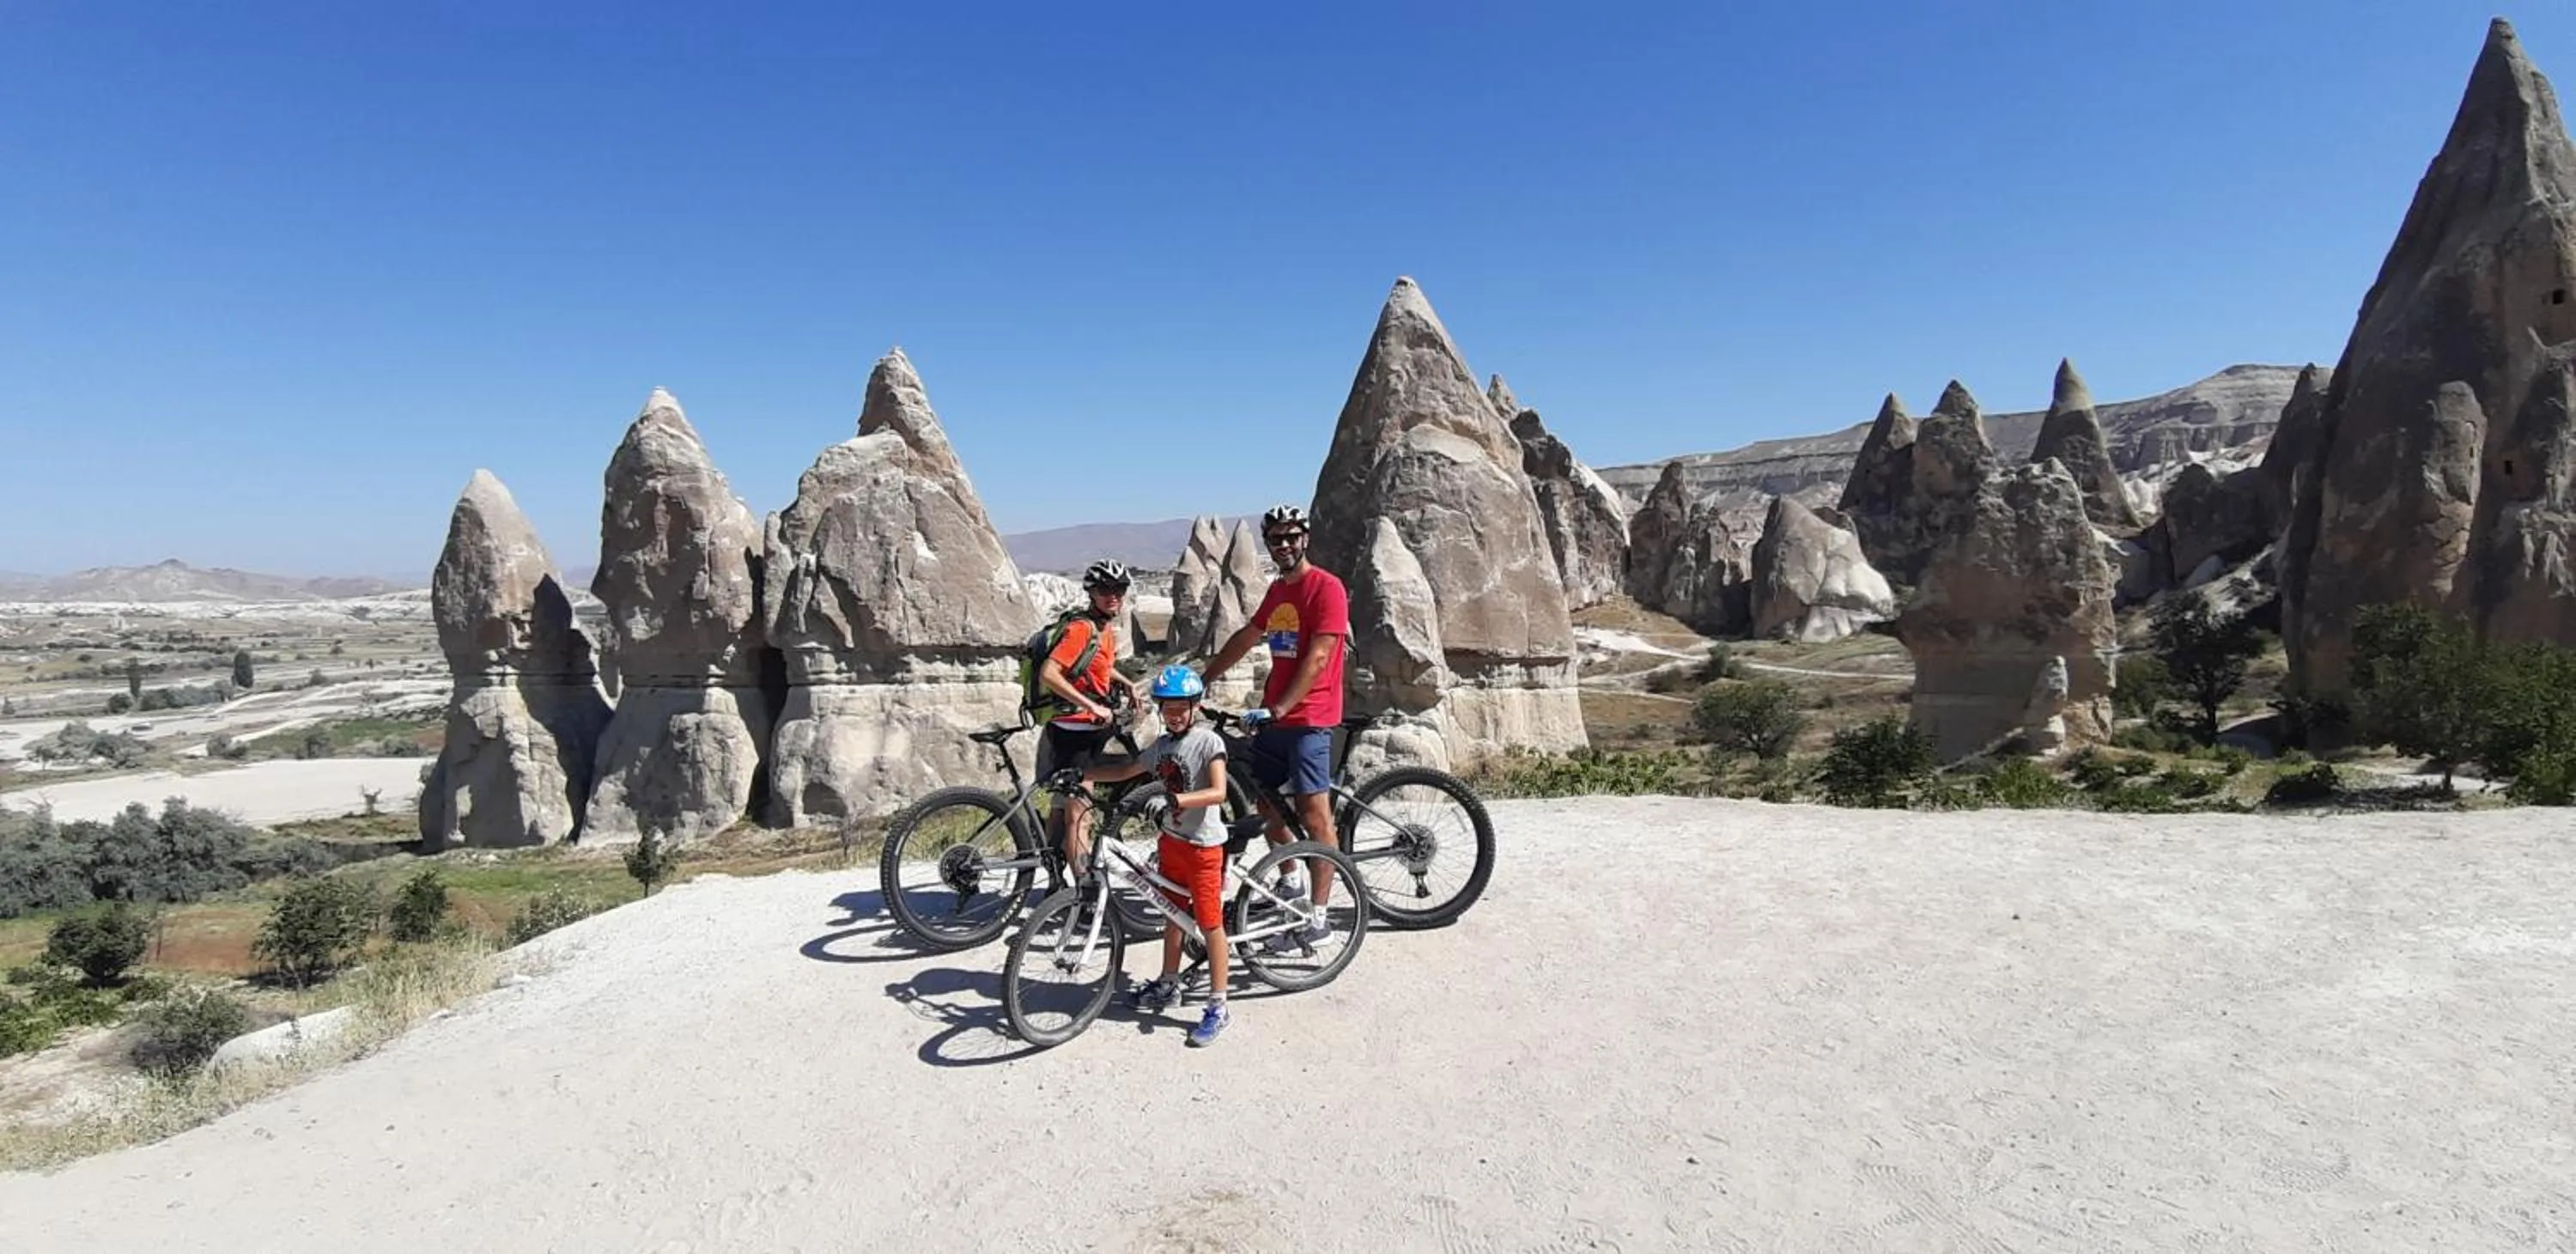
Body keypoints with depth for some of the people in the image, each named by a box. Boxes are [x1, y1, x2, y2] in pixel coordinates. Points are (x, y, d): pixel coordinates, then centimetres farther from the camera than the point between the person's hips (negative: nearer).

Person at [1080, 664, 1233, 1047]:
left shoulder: (1208, 741, -15)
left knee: (1210, 924, -2)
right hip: (1172, 840, 7)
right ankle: (1169, 983, 37)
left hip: (1203, 845, -7)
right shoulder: (1162, 745, 7)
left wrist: (1178, 800, -38)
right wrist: (1080, 772, 9)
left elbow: (1218, 792, -24)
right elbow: (1126, 769, 17)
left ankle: (1217, 1006, 5)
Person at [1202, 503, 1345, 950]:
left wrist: (1279, 708, -23)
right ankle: (1291, 886, 30)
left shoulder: (1326, 587, -10)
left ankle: (1317, 916, -3)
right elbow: (1246, 638, 25)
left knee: (1314, 814, -8)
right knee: (1266, 802, 14)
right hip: (1273, 716, 9)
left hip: (1307, 718, -9)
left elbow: (1317, 658, -18)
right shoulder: (1278, 589, 16)